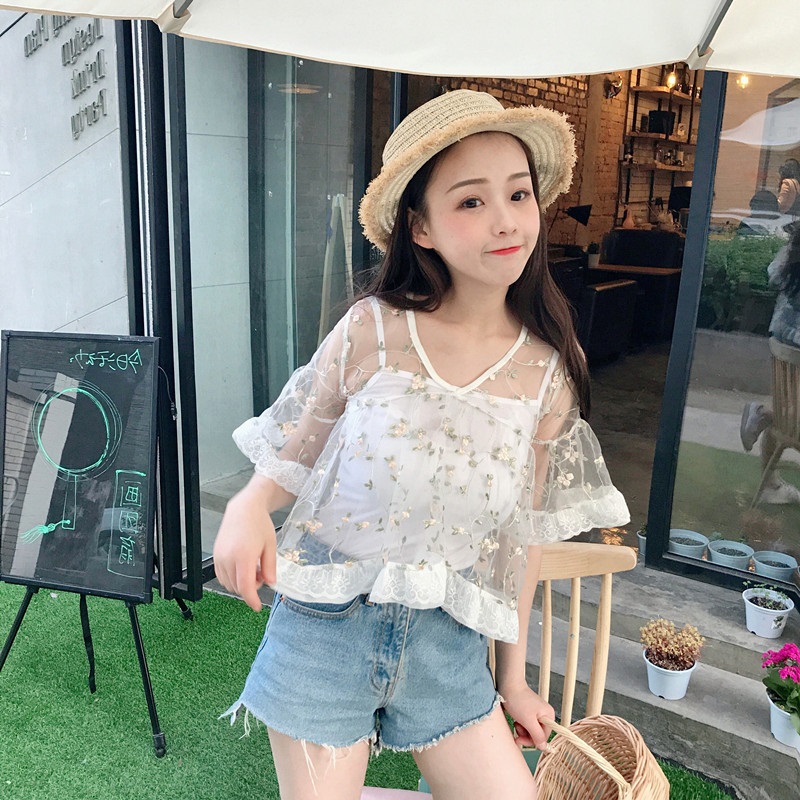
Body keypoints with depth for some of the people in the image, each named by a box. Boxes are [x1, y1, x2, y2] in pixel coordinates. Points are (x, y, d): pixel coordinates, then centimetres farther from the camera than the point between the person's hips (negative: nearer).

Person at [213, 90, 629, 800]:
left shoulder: (548, 370, -6)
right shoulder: (371, 330, -12)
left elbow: (524, 533, 3)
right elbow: (294, 456, 0)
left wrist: (514, 675, 10)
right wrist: (248, 506, -23)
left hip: (448, 645, 2)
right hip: (324, 626, -1)